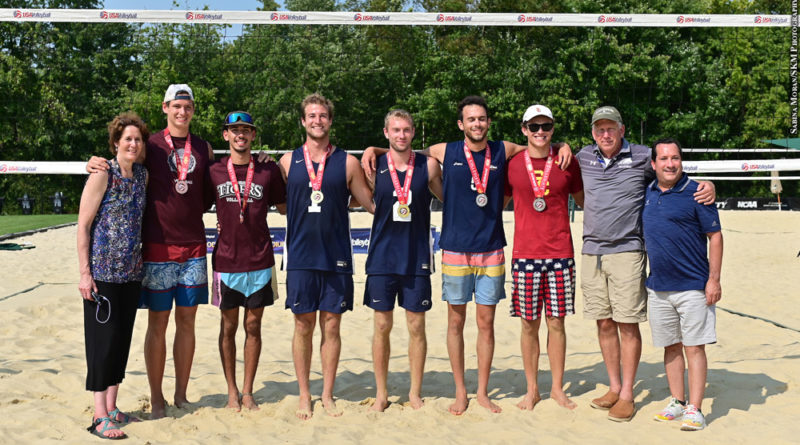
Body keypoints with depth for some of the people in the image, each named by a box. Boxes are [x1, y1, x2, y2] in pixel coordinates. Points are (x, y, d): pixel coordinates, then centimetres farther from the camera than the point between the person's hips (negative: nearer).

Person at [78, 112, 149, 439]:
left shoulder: (143, 176, 9)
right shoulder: (102, 175, -9)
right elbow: (83, 226, -10)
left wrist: (140, 264, 10)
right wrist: (84, 272, -14)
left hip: (131, 271, 6)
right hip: (102, 271, -6)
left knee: (122, 338, 10)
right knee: (104, 338, -4)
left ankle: (112, 408, 20)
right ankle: (100, 417, 2)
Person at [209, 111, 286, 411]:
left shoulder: (269, 170, 1)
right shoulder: (214, 171, 2)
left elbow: (284, 207, 10)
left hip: (259, 261, 0)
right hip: (226, 260, 0)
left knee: (253, 326, 7)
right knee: (228, 327, 8)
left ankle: (248, 392, 19)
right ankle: (232, 391, 21)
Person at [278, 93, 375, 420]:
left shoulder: (347, 162, 3)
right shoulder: (288, 161, 6)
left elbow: (371, 204, 8)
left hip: (337, 257, 0)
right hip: (300, 257, 1)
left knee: (331, 326, 5)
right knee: (303, 326, 5)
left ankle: (327, 395, 17)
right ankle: (304, 396, 18)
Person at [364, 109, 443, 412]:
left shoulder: (428, 165, 1)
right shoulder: (374, 166, 1)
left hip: (417, 257, 0)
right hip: (382, 255, 0)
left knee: (417, 326, 5)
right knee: (382, 325, 5)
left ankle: (415, 393, 18)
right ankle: (381, 394, 18)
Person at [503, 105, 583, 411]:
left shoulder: (567, 163, 5)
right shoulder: (512, 165, 3)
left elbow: (585, 201, 19)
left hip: (560, 253, 1)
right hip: (525, 254, 0)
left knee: (556, 322, 5)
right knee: (529, 324, 5)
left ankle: (557, 388, 19)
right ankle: (532, 390, 17)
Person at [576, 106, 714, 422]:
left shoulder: (642, 157, 2)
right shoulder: (584, 158, 10)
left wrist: (707, 185, -6)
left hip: (626, 252, -3)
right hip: (591, 253, 4)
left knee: (627, 323, -3)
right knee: (604, 323, 9)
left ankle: (627, 395, 8)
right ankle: (614, 387, 22)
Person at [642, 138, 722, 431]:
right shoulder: (647, 193, 8)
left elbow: (715, 236, -7)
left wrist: (714, 279, -11)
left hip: (693, 286, -5)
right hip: (658, 286, 5)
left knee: (693, 347, -1)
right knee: (671, 347, 13)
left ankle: (694, 409, 5)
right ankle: (677, 402, 24)